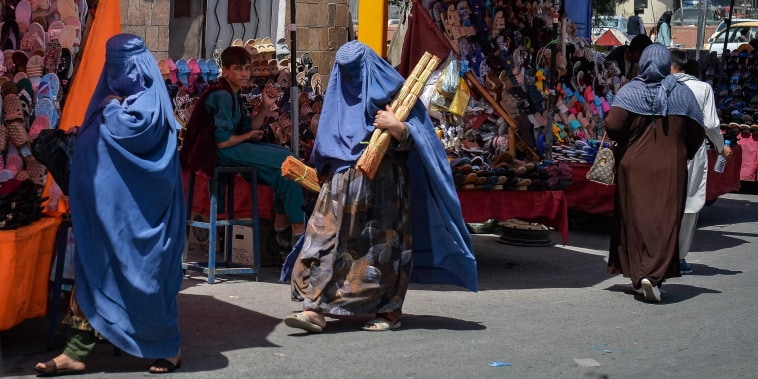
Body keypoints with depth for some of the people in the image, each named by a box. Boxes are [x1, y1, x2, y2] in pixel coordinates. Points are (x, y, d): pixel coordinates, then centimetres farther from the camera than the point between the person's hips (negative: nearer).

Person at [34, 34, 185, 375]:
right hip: (105, 205, 8)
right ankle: (77, 351, 2)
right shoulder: (113, 98, 16)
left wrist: (110, 110, -7)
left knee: (144, 275, -1)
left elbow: (126, 130, -27)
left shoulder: (149, 102, -8)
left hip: (138, 211, -8)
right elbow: (91, 143, 16)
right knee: (92, 269, 2)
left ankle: (169, 347, 14)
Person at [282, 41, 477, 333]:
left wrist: (397, 127, -26)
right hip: (342, 185, 5)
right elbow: (326, 146, 21)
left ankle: (389, 310, 12)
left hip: (382, 186, -5)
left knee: (381, 244, 0)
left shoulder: (392, 93, -3)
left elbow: (410, 141, -7)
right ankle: (315, 308, -10)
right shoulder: (339, 95, 13)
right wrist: (323, 173, 11)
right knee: (326, 239, -6)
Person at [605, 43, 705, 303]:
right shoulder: (682, 93, 0)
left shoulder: (630, 91, -5)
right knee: (665, 221, 0)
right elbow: (697, 133, 2)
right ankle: (655, 274, -15)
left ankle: (639, 274, 8)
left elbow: (613, 126, -17)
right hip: (670, 168, 0)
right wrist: (684, 154, 18)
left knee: (636, 219, 8)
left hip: (634, 167, 0)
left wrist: (624, 141, 4)